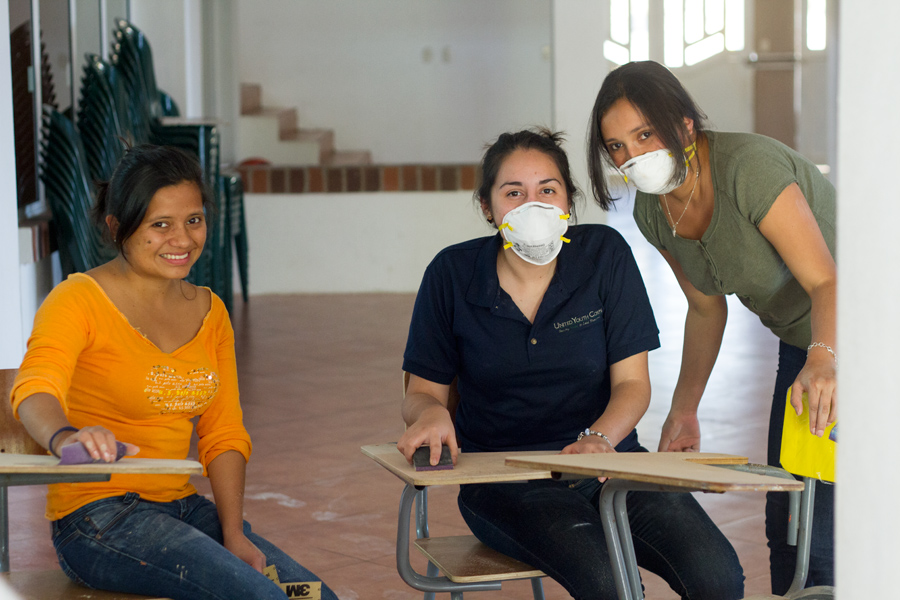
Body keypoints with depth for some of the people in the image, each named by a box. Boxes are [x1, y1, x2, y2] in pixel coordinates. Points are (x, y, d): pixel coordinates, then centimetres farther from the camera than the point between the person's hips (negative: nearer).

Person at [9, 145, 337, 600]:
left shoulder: (209, 311, 11)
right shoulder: (79, 300, -10)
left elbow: (224, 434, 10)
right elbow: (35, 388, -29)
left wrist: (233, 534, -4)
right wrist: (66, 439, -52)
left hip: (183, 508, 7)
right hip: (98, 519, -6)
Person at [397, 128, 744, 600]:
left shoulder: (604, 255, -1)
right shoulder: (452, 274, -2)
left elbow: (631, 383, -1)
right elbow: (423, 390, 6)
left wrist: (600, 438, -23)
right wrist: (432, 413, -19)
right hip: (502, 474, -2)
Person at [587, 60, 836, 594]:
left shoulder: (750, 166, -30)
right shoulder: (652, 212, -6)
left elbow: (826, 281, -35)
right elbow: (706, 308, 7)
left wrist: (824, 360, -53)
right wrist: (684, 409, 4)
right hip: (801, 342, 8)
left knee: (822, 525, -15)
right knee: (785, 517, 12)